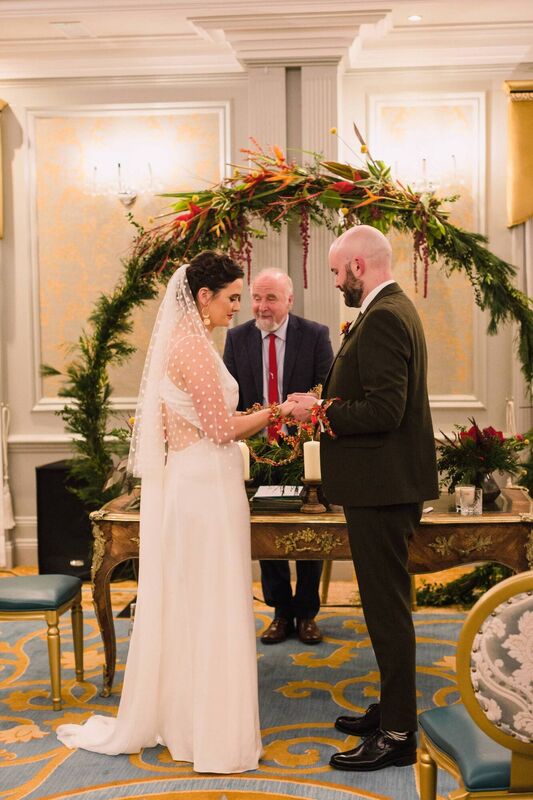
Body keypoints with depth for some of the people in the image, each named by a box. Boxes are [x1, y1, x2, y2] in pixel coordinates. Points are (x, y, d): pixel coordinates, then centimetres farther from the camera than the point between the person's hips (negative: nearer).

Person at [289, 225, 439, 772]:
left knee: (388, 609, -1)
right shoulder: (394, 309, 14)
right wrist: (328, 407, 10)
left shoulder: (383, 319, -19)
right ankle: (391, 711, 33)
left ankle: (397, 735, 11)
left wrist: (321, 410, -14)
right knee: (387, 604, 19)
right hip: (387, 484, 11)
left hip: (381, 486, -11)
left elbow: (384, 410, -26)